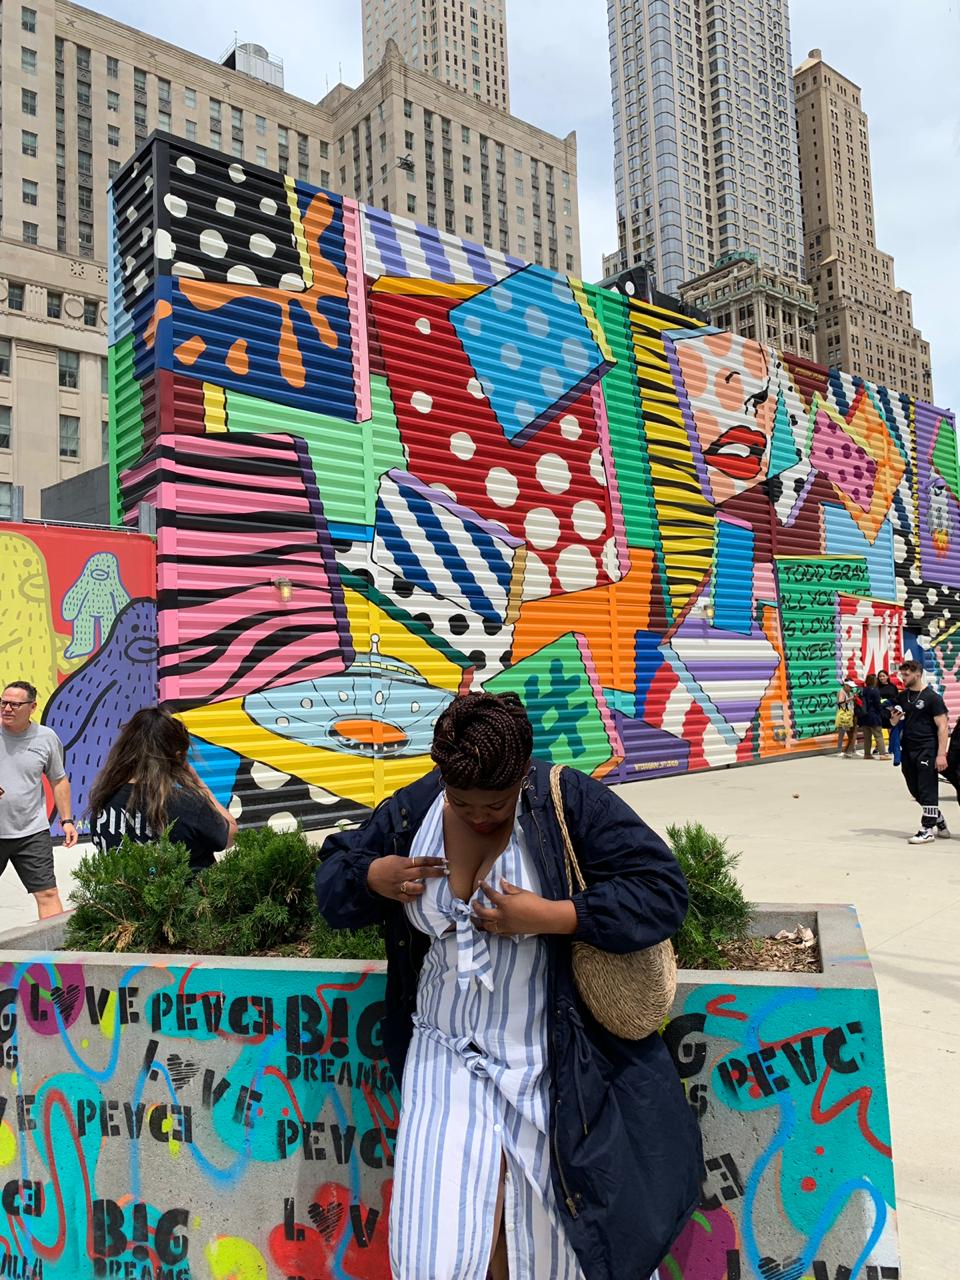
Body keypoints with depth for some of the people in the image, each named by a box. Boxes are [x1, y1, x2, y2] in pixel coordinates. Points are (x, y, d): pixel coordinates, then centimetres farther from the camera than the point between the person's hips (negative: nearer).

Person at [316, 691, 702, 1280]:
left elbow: (663, 889, -18)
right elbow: (332, 878, 9)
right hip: (449, 1053, 3)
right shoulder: (411, 813, -5)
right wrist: (373, 877, -14)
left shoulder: (568, 801, -16)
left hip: (553, 1060, -2)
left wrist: (548, 917, -26)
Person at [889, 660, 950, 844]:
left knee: (927, 790, -4)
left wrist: (941, 754, -17)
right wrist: (894, 717, -5)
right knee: (915, 790, 12)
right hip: (907, 750, 7)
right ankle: (940, 822, 29)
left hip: (926, 751, -7)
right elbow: (894, 723, 20)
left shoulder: (932, 697, -8)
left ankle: (927, 829, 3)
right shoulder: (902, 697, 11)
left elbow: (942, 726, -11)